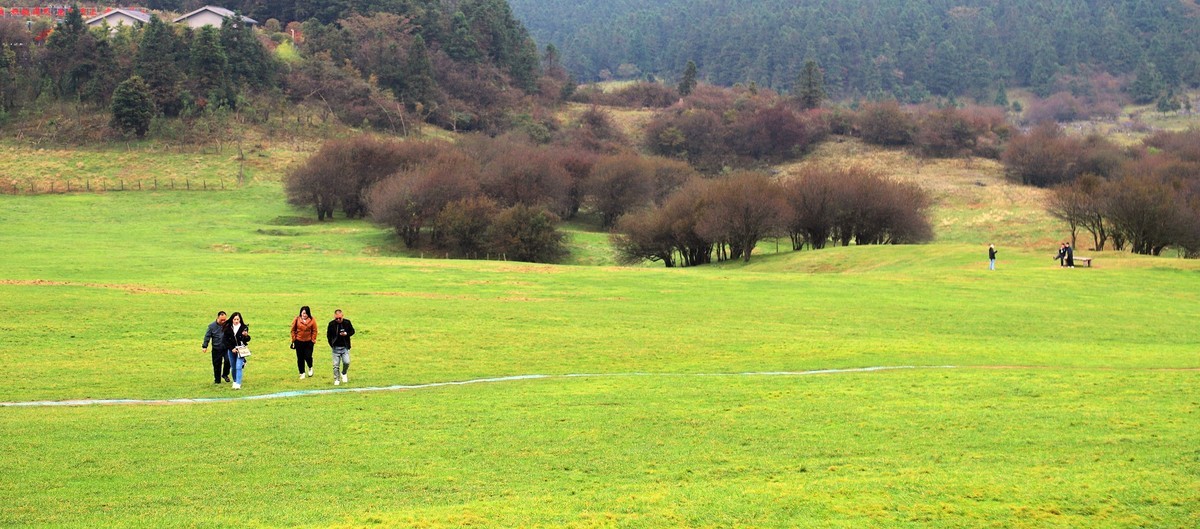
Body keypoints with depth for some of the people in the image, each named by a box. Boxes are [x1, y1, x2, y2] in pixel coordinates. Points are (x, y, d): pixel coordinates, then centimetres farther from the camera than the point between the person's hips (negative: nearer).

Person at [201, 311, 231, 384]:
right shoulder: (212, 326, -1)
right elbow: (207, 336, 2)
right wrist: (204, 346, -4)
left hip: (226, 348, -1)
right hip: (216, 349, 1)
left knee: (228, 360, -21)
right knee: (217, 365, 7)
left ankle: (225, 374, 6)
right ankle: (217, 380, 22)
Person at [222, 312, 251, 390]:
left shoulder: (244, 327, -4)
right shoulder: (228, 328, -1)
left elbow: (247, 340, -2)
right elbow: (226, 341, 1)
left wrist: (246, 336, -24)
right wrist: (232, 349, -8)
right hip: (231, 350, 3)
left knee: (238, 367, -13)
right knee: (233, 367, 12)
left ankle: (238, 384, -18)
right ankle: (235, 381, 29)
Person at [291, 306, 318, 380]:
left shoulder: (312, 320, -5)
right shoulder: (297, 320, -5)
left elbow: (314, 331, 0)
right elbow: (293, 330, 3)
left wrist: (313, 340, -5)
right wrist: (293, 340, 1)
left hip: (308, 342, -1)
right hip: (299, 342, 1)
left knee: (308, 357, -7)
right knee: (300, 358, 7)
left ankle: (310, 368, 25)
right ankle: (302, 373, 21)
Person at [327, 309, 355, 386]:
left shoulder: (347, 322, -3)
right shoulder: (331, 324, -4)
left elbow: (352, 331, 9)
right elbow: (328, 335, 6)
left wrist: (346, 334, -12)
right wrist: (331, 344, -1)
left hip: (345, 347, 0)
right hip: (336, 348, 0)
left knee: (346, 362, -11)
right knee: (336, 364, -1)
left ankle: (344, 373, 19)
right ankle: (337, 380, 11)